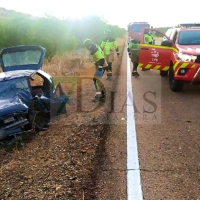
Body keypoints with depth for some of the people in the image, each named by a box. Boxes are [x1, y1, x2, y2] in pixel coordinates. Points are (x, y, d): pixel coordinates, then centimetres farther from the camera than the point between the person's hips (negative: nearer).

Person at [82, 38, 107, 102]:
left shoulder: (96, 50, -26)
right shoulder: (94, 47, 6)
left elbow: (101, 59, -31)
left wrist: (100, 69, -33)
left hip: (101, 66, -10)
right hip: (98, 65, 10)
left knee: (96, 79, -13)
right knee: (97, 79, 13)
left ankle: (98, 95, -9)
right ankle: (103, 93, 23)